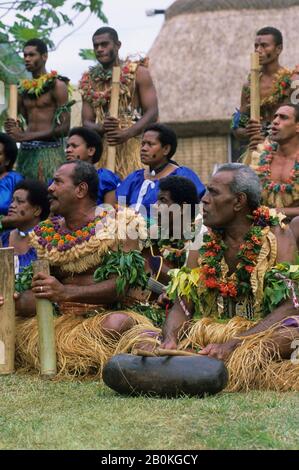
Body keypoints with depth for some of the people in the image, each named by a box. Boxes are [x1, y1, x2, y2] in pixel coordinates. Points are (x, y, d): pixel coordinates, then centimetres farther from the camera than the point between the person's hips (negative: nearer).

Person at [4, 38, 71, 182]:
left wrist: (26, 136, -13)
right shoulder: (23, 88, 16)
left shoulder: (57, 85, -2)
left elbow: (63, 127, -9)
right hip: (25, 152, 6)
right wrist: (14, 130, -5)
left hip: (49, 152, -6)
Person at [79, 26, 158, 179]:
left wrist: (126, 134, -19)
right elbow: (87, 122, 12)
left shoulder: (138, 72, 3)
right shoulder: (89, 81, 14)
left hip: (134, 143, -3)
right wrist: (101, 128, -12)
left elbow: (152, 113, -4)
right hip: (102, 149, 3)